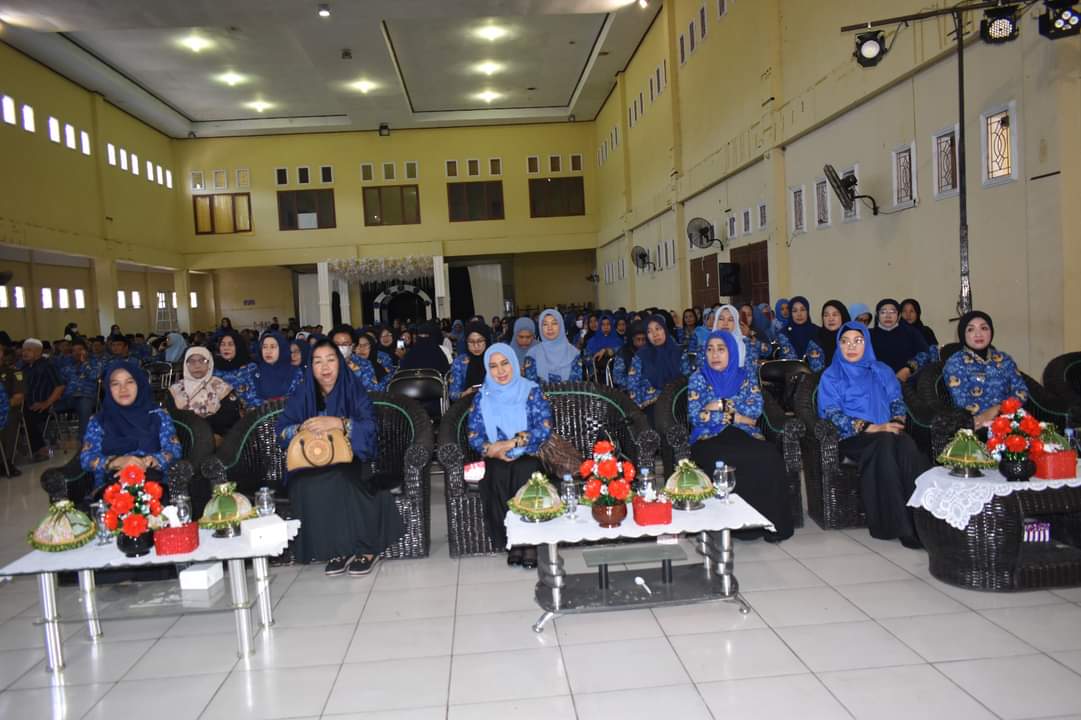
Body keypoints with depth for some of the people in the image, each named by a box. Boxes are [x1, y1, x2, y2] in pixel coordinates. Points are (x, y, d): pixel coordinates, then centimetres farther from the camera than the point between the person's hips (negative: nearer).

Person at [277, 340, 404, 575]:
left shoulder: (354, 390, -1)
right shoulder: (301, 393, 6)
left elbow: (370, 427, -14)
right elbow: (282, 432, 2)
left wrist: (337, 423, -28)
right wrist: (302, 429, -20)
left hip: (349, 459, -2)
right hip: (312, 461, 2)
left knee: (340, 481, -33)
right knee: (306, 485, -30)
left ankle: (367, 547, -19)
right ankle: (335, 549, -18)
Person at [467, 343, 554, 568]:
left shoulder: (531, 391, 2)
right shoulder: (482, 397, 8)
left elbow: (544, 428, -8)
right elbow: (473, 435, 3)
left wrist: (511, 443, -17)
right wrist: (490, 449, -18)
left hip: (528, 457, -1)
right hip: (497, 459, 2)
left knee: (523, 473, -32)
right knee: (498, 476, -29)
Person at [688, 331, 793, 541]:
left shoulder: (746, 374, 15)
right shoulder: (699, 377, 10)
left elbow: (756, 409, 0)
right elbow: (695, 416, -3)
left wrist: (722, 404, -6)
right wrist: (734, 416, -4)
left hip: (744, 435, 2)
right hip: (710, 438, -1)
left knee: (770, 457, -31)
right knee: (723, 460, -37)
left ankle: (773, 522, -20)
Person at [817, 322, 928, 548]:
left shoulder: (882, 371, 22)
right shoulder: (831, 376, 10)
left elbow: (898, 403, 14)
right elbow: (832, 415, -2)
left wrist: (896, 423, -10)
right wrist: (870, 428, -15)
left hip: (887, 434, 3)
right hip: (852, 438, -3)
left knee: (906, 443, -33)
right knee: (885, 443, -36)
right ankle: (897, 524, -36)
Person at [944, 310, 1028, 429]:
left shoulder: (1005, 359, 17)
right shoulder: (954, 363, 3)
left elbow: (1021, 391, 6)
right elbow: (962, 403, -7)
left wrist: (998, 409, -12)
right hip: (979, 426, -3)